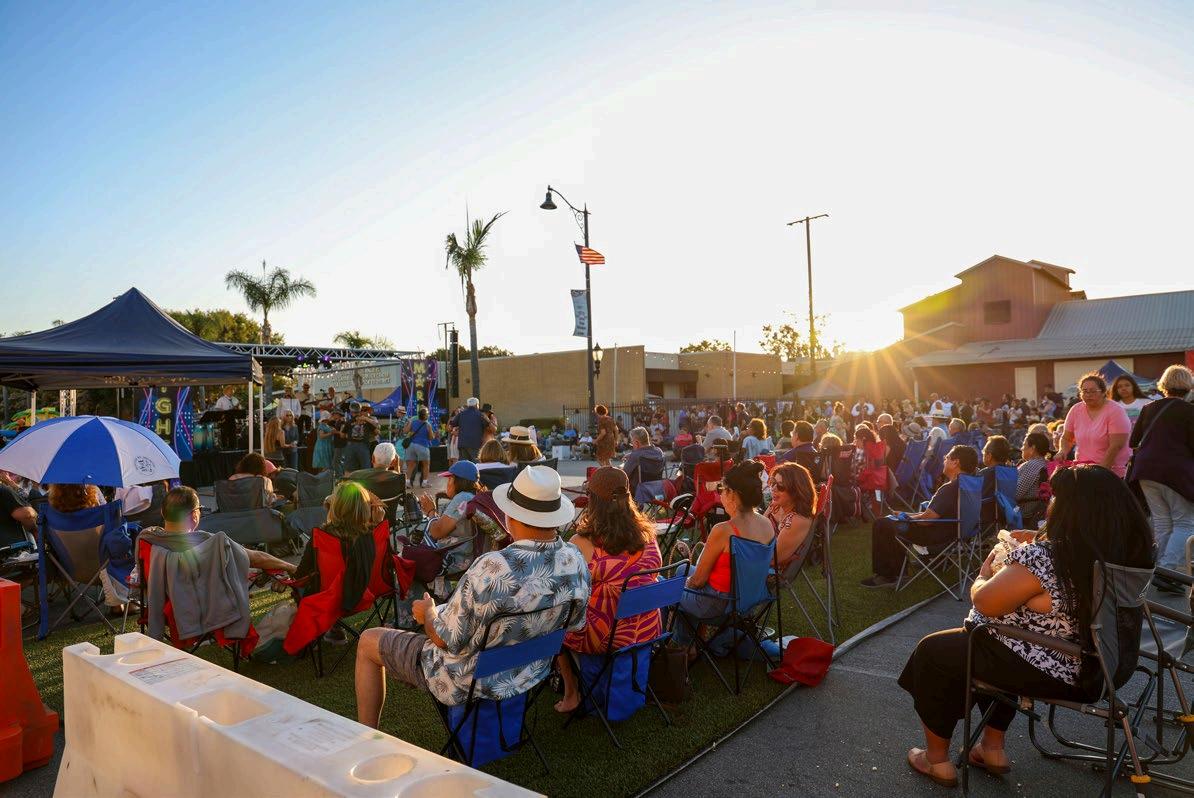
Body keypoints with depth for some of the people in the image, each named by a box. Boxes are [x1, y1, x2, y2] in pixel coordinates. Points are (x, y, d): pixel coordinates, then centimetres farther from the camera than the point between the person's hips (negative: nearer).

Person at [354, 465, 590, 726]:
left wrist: (428, 612, -2)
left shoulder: (493, 568, -36)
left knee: (368, 642, 13)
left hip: (470, 682, -6)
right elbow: (574, 625, 0)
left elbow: (446, 639, -23)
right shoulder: (576, 560, -17)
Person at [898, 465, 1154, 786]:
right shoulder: (1125, 553, -8)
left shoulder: (1040, 558, -32)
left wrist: (985, 574, 1)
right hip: (1088, 668, 8)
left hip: (1038, 671, -8)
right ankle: (993, 748, 36)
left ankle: (937, 759, 26)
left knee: (931, 652, 11)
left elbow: (984, 602, -19)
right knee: (985, 641, 31)